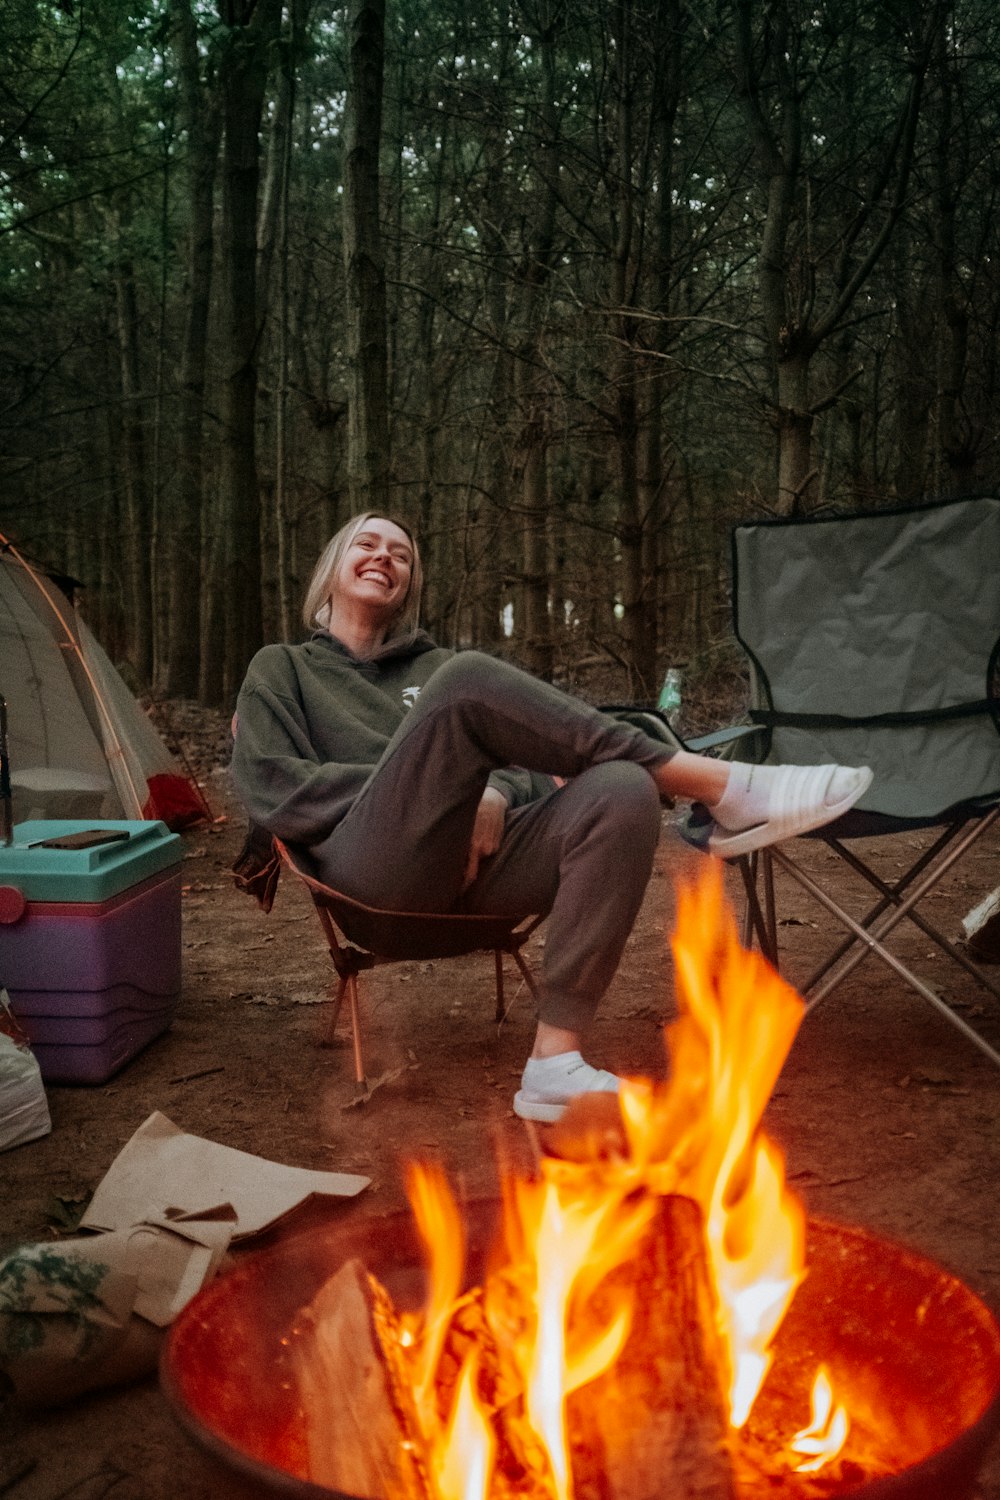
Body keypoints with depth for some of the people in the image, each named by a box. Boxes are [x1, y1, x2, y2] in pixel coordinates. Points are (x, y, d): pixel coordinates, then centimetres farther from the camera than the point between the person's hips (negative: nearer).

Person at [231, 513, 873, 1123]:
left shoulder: (433, 665, 32)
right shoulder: (281, 669, 22)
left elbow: (519, 759, 18)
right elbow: (270, 789, 3)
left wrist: (493, 794, -8)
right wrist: (415, 780, -7)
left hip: (474, 860, 4)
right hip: (374, 866, -4)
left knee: (622, 792, -27)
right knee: (470, 678, -28)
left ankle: (555, 1063, -32)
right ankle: (723, 787, -23)